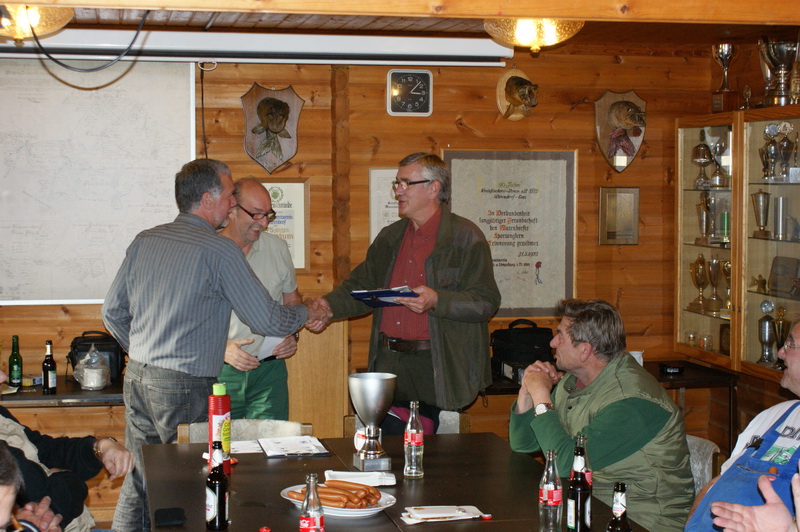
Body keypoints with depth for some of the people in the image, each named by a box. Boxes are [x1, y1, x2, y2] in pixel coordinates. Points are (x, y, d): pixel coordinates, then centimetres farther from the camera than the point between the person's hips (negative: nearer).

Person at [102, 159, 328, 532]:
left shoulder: (144, 241, 8)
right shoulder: (219, 250, -11)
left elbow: (112, 312, 14)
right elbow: (268, 320, -7)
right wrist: (306, 314, 12)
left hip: (136, 376, 7)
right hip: (183, 385, -7)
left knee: (137, 481, 13)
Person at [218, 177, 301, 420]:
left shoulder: (277, 247, 8)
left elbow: (292, 299, 21)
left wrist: (292, 335, 2)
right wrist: (221, 348, -16)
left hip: (270, 370, 3)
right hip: (222, 371, -3)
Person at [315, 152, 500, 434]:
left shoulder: (466, 237, -4)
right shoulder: (390, 237, 17)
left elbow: (486, 302, -10)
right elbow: (362, 284, 22)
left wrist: (436, 301, -24)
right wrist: (330, 304, 2)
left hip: (434, 368, -6)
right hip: (388, 364, 6)